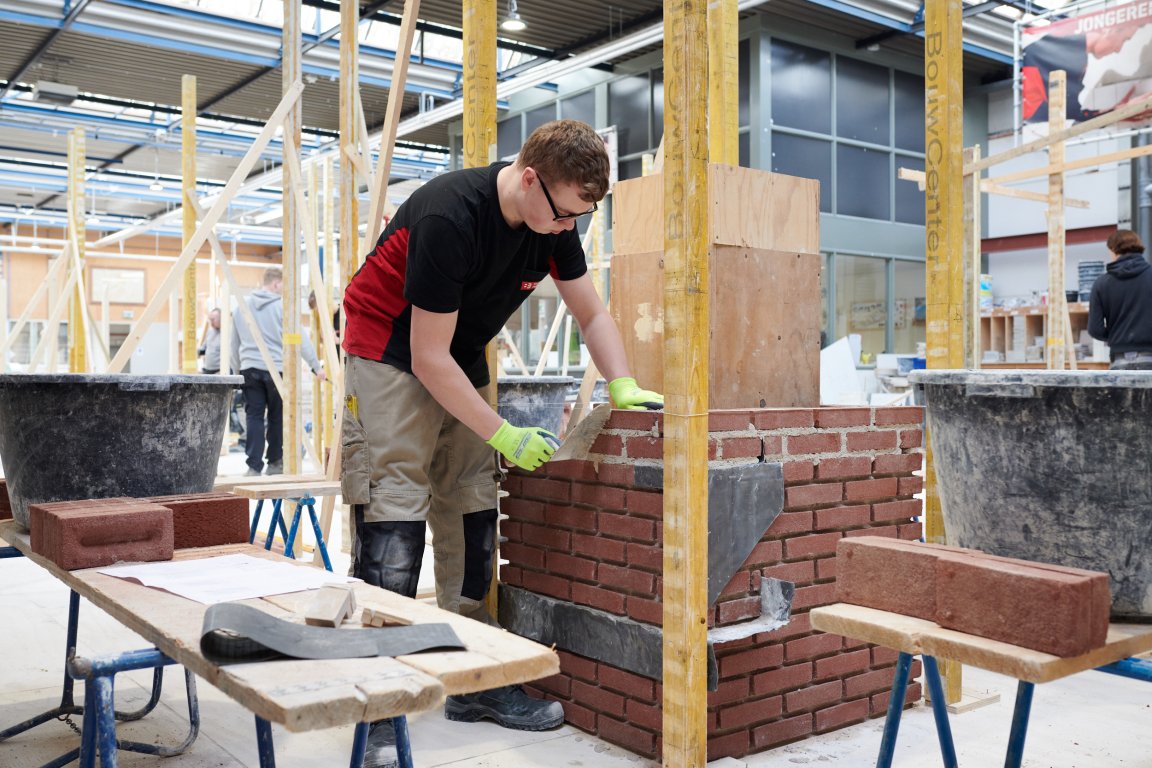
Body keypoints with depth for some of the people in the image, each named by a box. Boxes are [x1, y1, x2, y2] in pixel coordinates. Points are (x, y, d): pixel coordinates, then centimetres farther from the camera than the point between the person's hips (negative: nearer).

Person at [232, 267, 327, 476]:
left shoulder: (241, 306, 12)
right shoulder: (282, 306, -4)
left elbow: (234, 343, 17)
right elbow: (300, 339, -5)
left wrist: (237, 370, 26)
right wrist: (316, 366, -1)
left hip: (249, 369, 4)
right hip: (276, 369, -3)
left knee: (254, 417, 2)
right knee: (277, 417, 9)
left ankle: (254, 466, -5)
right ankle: (274, 462, 18)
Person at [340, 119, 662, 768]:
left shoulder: (553, 220, -6)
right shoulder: (450, 216, -28)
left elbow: (592, 312, 6)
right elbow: (428, 358, -25)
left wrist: (624, 386, -9)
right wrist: (504, 435, -20)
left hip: (463, 360, 8)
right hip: (391, 354, -7)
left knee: (472, 509, 5)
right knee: (393, 518, -14)